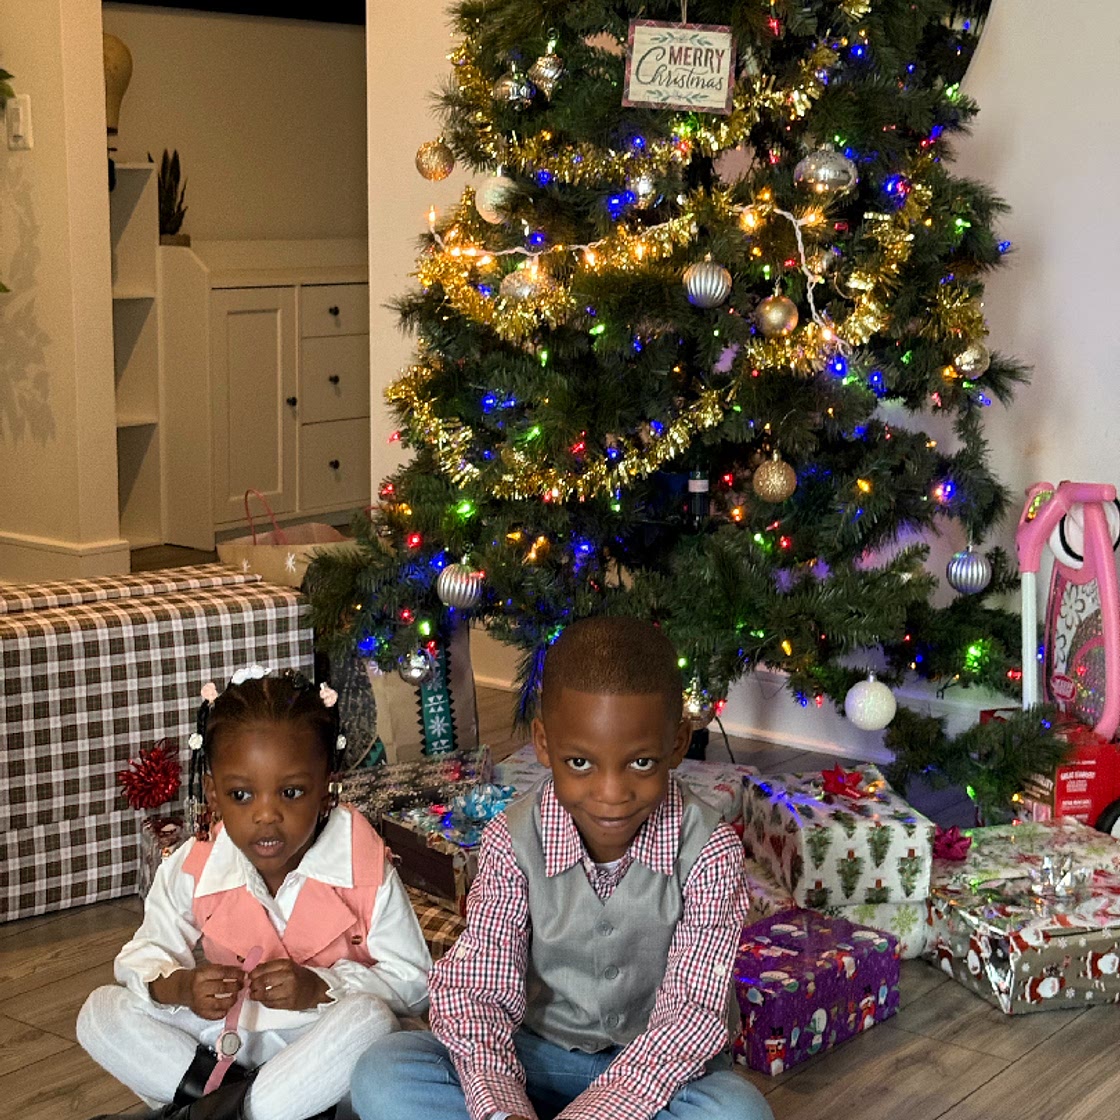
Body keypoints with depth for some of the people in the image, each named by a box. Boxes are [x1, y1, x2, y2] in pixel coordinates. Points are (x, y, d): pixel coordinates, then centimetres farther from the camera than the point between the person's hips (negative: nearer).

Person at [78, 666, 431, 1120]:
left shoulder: (364, 871, -16)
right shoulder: (191, 870, -9)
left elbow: (414, 981, -13)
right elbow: (143, 956, 0)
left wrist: (320, 987, -29)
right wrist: (180, 986, -25)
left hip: (321, 1046, -2)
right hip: (223, 1041, 3)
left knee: (370, 1016, -36)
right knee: (101, 1013, -13)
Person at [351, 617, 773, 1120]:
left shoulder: (708, 850, -18)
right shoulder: (512, 841, -14)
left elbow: (693, 1011, -21)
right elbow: (472, 987, -16)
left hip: (660, 1069, -1)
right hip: (540, 1056, 1)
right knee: (381, 1075, -21)